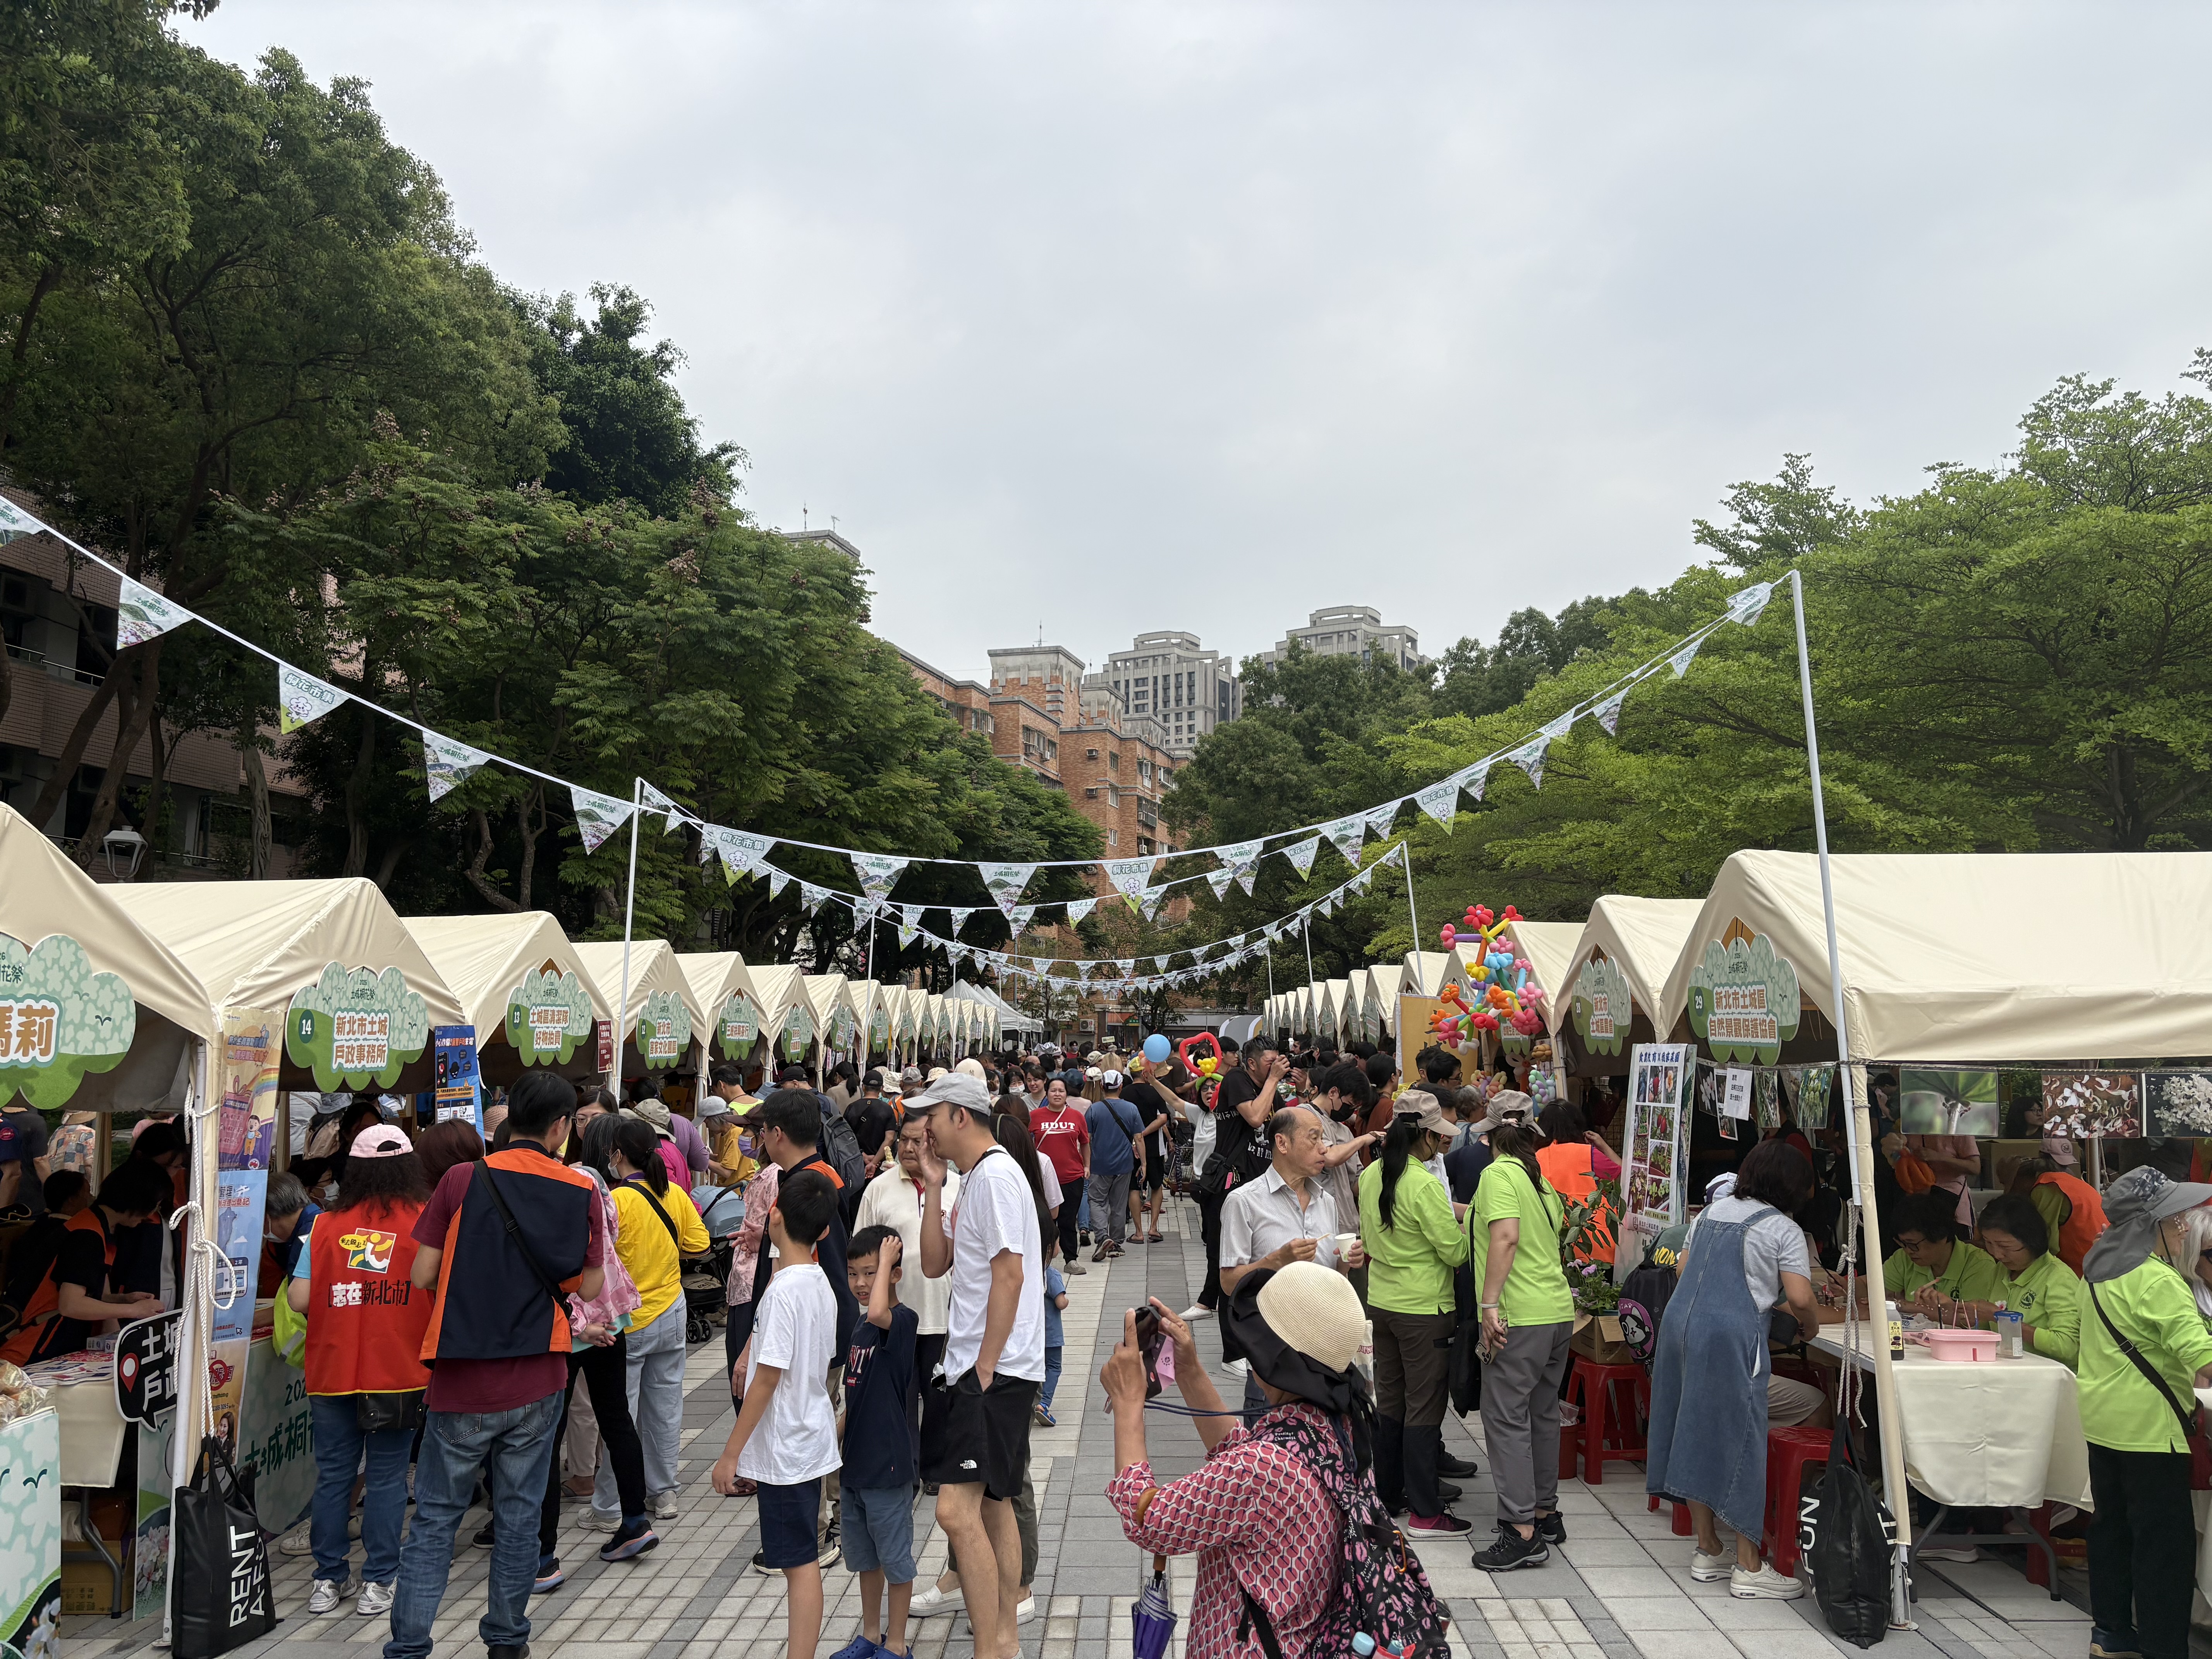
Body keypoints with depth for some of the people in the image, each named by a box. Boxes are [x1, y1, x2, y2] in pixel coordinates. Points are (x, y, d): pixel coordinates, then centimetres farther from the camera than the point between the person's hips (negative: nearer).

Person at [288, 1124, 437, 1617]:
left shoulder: (325, 1227, -1)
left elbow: (299, 1300, -5)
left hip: (333, 1371, 2)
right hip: (399, 1373, -2)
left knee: (333, 1475, 14)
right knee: (386, 1478, 7)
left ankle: (328, 1580, 22)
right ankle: (377, 1582, 12)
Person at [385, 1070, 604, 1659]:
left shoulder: (462, 1180, -7)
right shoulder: (581, 1192, -4)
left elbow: (420, 1276, -4)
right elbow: (589, 1286, 1)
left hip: (460, 1384, -1)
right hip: (537, 1383, 1)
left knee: (435, 1519, 10)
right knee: (519, 1517, 14)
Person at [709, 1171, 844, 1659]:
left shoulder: (783, 1290, -21)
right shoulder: (821, 1282, 5)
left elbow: (766, 1380, -20)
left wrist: (730, 1453, -14)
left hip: (786, 1448, -8)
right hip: (810, 1437, 8)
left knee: (799, 1563, -2)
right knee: (803, 1560, 15)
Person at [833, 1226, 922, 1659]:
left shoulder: (904, 1320, -18)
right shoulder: (862, 1327, 8)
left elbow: (880, 1314, -42)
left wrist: (885, 1260, -30)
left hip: (889, 1463, -8)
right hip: (856, 1461, 8)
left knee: (895, 1557, 6)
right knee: (864, 1556, 20)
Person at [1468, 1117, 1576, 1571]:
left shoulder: (1499, 1174, -9)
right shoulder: (1544, 1185, 14)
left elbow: (1506, 1237, -20)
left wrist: (1490, 1304, -21)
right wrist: (1473, 1215, 32)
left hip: (1521, 1316, -8)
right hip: (1559, 1309, 8)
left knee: (1506, 1416, -3)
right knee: (1542, 1414, 17)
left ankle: (1522, 1533, -3)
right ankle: (1546, 1512, 27)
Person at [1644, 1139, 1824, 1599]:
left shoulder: (1710, 1213, 18)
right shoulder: (1783, 1228, -2)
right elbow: (1799, 1298, -9)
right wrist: (1810, 1326, 12)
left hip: (1680, 1325, 7)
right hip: (1732, 1338, -7)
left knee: (1697, 1437, 13)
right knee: (1739, 1441, 1)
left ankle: (1707, 1552, 23)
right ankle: (1749, 1569, 7)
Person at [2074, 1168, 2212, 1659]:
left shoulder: (2099, 1267, 9)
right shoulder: (2158, 1281, -19)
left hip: (2101, 1415, 9)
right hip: (2147, 1424, -9)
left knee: (2112, 1524, 17)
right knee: (2165, 1539, -1)